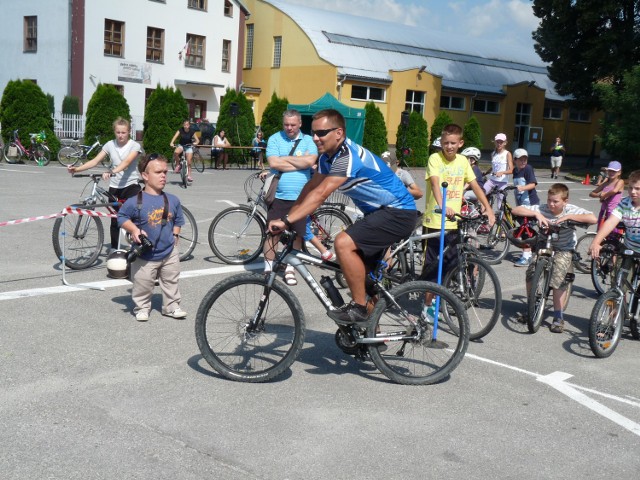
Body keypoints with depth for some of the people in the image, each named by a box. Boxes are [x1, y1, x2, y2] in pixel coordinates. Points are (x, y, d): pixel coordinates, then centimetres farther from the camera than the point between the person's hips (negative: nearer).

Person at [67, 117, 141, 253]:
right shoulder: (110, 145, 2)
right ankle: (114, 247, 22)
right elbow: (95, 161, -3)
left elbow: (126, 162, -27)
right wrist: (76, 169, -16)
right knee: (115, 218, 10)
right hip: (115, 186, 4)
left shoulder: (134, 146, -10)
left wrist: (111, 172, -44)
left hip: (131, 185, -4)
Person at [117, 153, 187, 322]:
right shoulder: (135, 201, -16)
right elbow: (122, 216, -4)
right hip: (145, 255, -4)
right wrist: (134, 230, -18)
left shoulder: (173, 200, -2)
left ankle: (171, 306, 32)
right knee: (142, 285, 6)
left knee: (171, 282, 16)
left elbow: (178, 220, 13)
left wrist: (175, 235, 3)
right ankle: (142, 307, 26)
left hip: (169, 253, 4)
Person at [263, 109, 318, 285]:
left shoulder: (308, 141, 3)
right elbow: (274, 163, -13)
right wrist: (299, 163, -11)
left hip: (300, 197, 1)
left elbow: (310, 160, -15)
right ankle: (268, 268, 16)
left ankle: (290, 268, 22)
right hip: (278, 196, -1)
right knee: (273, 234, 4)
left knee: (297, 235, 8)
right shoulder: (275, 139, 2)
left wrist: (285, 158, -9)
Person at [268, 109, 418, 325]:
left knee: (343, 243, -26)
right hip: (379, 212, 11)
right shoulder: (328, 156, 5)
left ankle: (359, 307, -14)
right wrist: (289, 217, 5)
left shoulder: (349, 156, -26)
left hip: (399, 212, -10)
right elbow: (310, 188, 11)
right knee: (364, 275, 14)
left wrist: (287, 221, -37)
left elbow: (320, 194, -34)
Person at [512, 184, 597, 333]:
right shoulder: (542, 209, -13)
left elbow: (593, 219, -30)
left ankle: (558, 317, -7)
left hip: (564, 250, -2)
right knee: (531, 273, -15)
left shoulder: (571, 210, -15)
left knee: (558, 279, -21)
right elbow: (515, 210, -16)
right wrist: (535, 214, -29)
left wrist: (568, 217, -29)